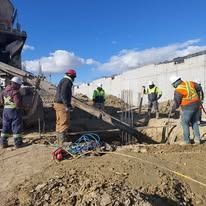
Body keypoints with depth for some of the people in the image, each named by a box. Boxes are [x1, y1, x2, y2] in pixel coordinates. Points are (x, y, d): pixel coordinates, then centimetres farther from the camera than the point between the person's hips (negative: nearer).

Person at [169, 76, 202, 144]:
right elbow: (199, 88, 19)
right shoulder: (189, 83, 4)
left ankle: (186, 140, 8)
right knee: (194, 122, 17)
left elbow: (176, 103, -12)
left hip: (188, 108, -7)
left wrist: (173, 110, 3)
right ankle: (197, 138, 17)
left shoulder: (178, 90, -16)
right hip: (196, 105, 7)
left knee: (185, 123, 5)